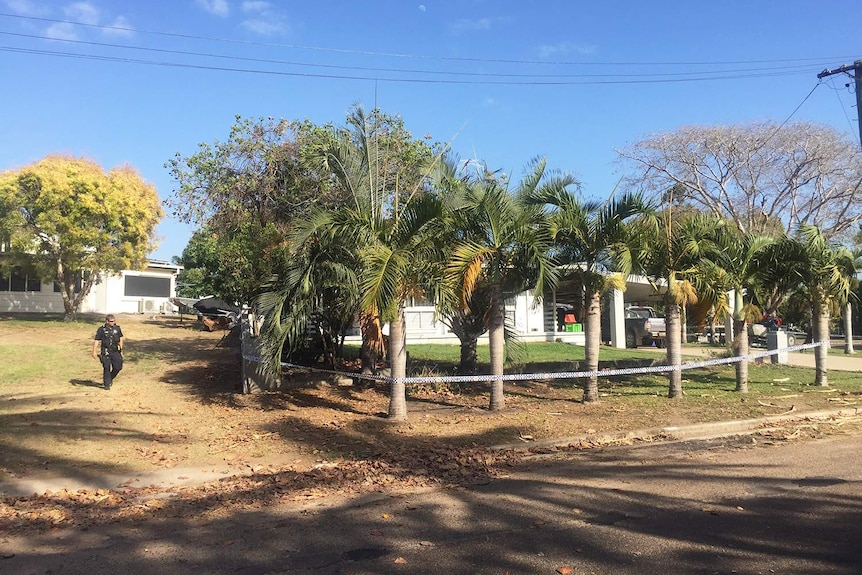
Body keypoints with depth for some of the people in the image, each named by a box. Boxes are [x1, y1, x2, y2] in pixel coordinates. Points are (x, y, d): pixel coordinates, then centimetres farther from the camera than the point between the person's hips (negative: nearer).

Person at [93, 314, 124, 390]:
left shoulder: (117, 328, 4)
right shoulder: (102, 329, -7)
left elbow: (120, 338, 15)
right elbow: (96, 341, -6)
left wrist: (121, 349, 14)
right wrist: (94, 351, -11)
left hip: (115, 351, 3)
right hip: (105, 352, -3)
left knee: (118, 367, 1)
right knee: (106, 368, 0)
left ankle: (110, 378, 28)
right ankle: (107, 384, 12)